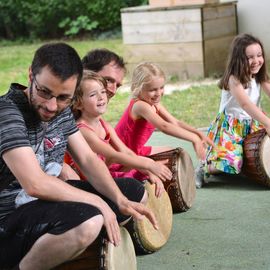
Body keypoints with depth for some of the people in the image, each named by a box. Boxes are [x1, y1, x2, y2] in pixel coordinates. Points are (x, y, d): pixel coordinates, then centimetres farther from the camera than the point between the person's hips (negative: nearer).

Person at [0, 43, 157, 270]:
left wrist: (121, 200, -10)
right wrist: (97, 202, -22)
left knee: (135, 191, 10)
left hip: (46, 200, 9)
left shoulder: (62, 110, 3)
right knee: (87, 220, -37)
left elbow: (88, 159, 6)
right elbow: (35, 184, -31)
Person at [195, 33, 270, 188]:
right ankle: (204, 168, 6)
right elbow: (245, 103, -34)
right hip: (230, 126, -8)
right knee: (230, 160, -24)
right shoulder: (234, 79, -20)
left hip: (252, 124, 8)